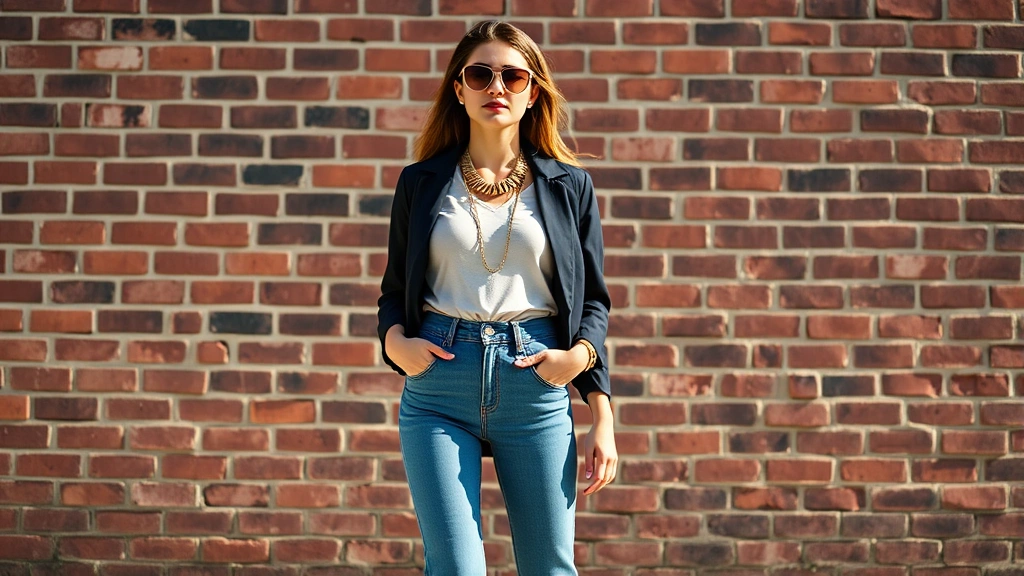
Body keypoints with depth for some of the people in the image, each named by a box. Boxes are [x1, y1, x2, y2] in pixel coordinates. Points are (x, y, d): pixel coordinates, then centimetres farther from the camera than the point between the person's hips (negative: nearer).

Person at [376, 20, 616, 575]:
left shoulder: (568, 185, 10)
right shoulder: (421, 183, 10)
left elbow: (593, 299, 11)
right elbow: (394, 289, 16)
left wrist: (591, 386, -3)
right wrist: (394, 340, -7)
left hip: (536, 388, 1)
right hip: (437, 389, 0)